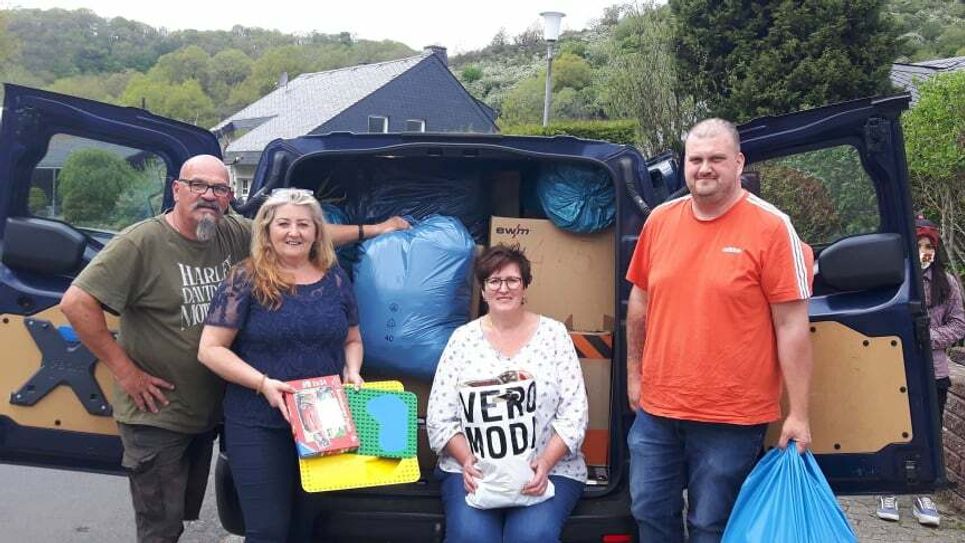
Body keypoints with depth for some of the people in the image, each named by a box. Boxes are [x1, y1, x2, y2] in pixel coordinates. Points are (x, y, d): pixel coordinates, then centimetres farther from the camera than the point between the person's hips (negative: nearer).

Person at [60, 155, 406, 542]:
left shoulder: (236, 235, -1)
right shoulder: (141, 243, -17)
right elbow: (76, 302, -20)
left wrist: (370, 230, 8)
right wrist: (124, 369, -17)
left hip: (209, 413, 6)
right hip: (156, 417, -6)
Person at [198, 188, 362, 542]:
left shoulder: (335, 280, 5)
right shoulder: (246, 280, -8)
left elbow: (352, 340, 17)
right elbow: (210, 349, -9)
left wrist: (352, 372, -4)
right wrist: (263, 383, -20)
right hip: (258, 426, -4)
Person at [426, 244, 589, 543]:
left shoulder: (554, 334, 4)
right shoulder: (463, 338, 6)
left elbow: (574, 413, 0)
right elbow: (439, 418, 4)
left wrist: (545, 462, -13)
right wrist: (467, 460, -12)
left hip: (549, 469, 0)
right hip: (473, 469, 1)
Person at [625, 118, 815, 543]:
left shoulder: (772, 227, -10)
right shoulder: (659, 220, 4)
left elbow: (792, 326, -11)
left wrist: (798, 414, -11)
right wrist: (634, 373, 16)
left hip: (731, 418, -4)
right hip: (656, 410, 5)